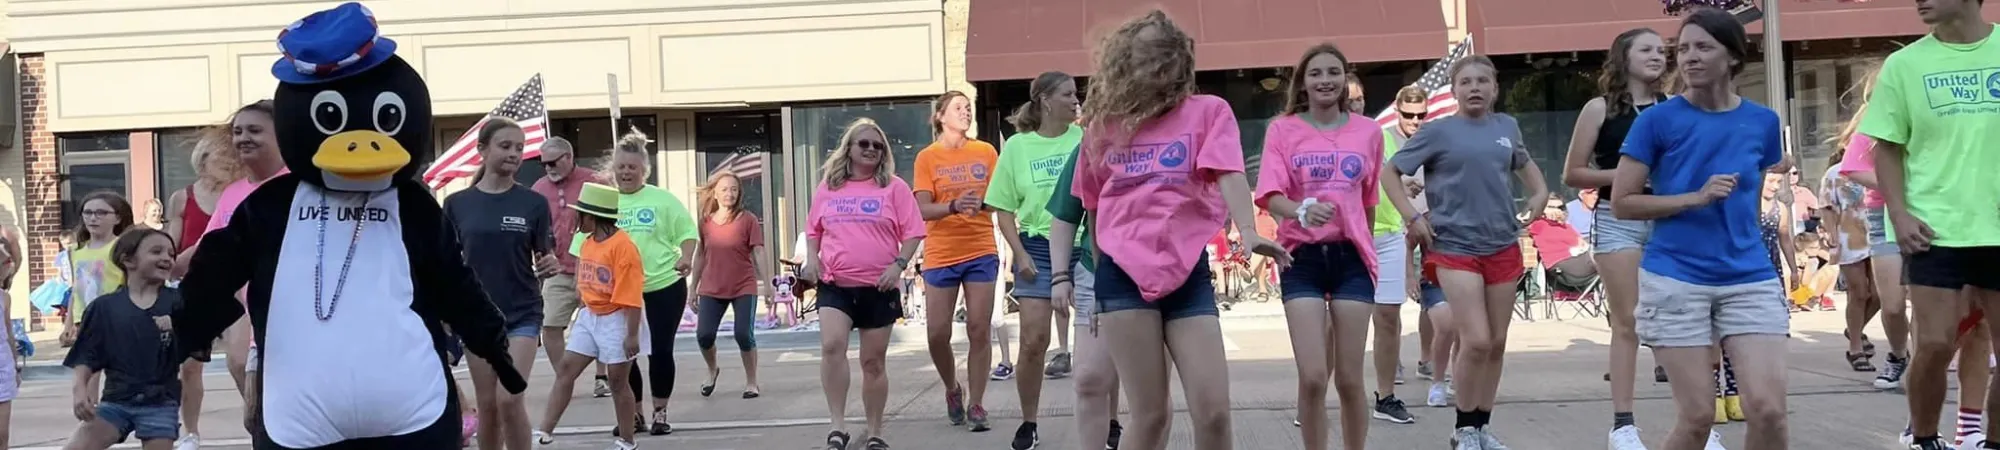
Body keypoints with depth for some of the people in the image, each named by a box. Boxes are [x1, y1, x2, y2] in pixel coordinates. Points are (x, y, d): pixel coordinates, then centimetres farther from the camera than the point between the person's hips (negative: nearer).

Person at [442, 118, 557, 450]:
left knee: (509, 398, -12)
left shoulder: (534, 204, -2)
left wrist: (549, 267, -20)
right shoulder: (457, 204, 1)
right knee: (486, 404, 6)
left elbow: (544, 258, 2)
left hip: (522, 314, -2)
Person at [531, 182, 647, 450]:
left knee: (618, 380, 2)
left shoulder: (623, 245, -20)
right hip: (590, 317, 8)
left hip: (616, 320, -8)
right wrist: (581, 316, 20)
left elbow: (631, 295, -21)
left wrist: (632, 334, -22)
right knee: (565, 369, 1)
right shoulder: (586, 243, 7)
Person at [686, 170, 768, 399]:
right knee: (704, 335, -5)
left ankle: (751, 382, 9)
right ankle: (712, 370, 25)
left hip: (744, 288, -3)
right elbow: (700, 256, 11)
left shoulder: (748, 220, -3)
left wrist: (767, 283, -9)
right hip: (711, 289, 3)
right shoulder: (706, 221, 5)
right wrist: (693, 288, 11)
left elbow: (758, 253, -4)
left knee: (744, 334, -8)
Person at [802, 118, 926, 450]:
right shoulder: (828, 187, 9)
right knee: (832, 345, -21)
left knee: (874, 361, 6)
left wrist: (899, 264, -13)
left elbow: (913, 232, 1)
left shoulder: (893, 187, 2)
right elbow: (813, 228, 19)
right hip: (835, 284, 1)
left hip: (878, 286, -1)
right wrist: (812, 258, 2)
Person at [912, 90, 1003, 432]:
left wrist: (982, 202, -16)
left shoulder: (986, 152, 4)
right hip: (941, 254, -1)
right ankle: (953, 389, 26)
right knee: (937, 333, 0)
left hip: (981, 252, 1)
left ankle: (976, 404, 6)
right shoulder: (927, 157, -1)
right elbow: (923, 210, -7)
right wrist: (953, 206, -27)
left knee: (979, 330, -2)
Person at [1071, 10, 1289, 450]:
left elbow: (1228, 174, -12)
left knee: (1213, 412, -6)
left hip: (1187, 273, -1)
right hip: (1124, 274, 1)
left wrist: (1249, 233, -30)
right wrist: (1099, 279, 22)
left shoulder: (1207, 112, 6)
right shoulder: (1106, 122, 13)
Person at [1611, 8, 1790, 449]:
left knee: (1769, 409, -10)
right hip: (1675, 280, -3)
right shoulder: (1658, 120, -3)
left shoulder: (1763, 122, 7)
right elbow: (1622, 202, -4)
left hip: (1750, 279, 3)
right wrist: (1696, 197, -13)